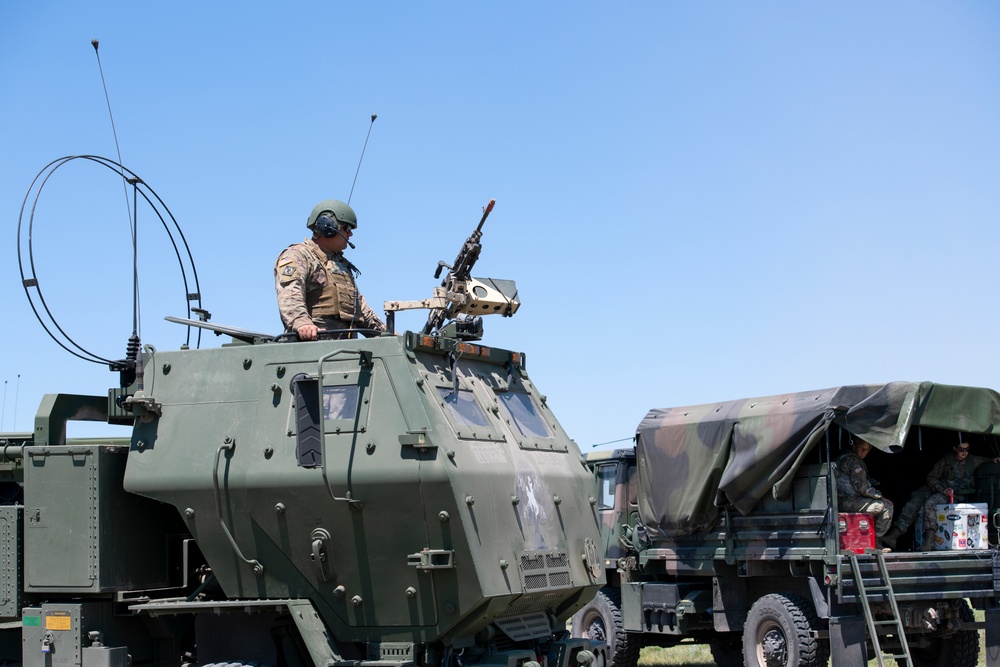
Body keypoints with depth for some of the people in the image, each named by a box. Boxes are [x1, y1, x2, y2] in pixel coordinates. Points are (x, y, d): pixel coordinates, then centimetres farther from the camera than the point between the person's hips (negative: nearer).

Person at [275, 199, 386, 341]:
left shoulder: (342, 264, 32)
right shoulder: (297, 256, 5)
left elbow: (361, 307, 37)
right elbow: (289, 296, -14)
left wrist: (385, 333, 28)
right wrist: (301, 322, -32)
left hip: (347, 344, 7)